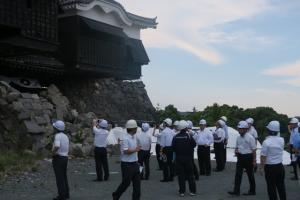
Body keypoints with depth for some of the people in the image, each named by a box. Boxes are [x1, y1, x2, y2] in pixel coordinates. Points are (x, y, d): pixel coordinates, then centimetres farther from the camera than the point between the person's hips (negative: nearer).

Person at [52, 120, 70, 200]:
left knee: (59, 177, -3)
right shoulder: (65, 136, 12)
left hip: (58, 158, -8)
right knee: (64, 176, 16)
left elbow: (57, 146, -32)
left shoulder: (57, 136, -15)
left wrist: (53, 152, -16)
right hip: (65, 157, 8)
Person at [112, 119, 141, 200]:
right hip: (127, 164, -8)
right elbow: (126, 151, -26)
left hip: (135, 163, 8)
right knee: (126, 183, 6)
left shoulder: (134, 137, 9)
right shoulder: (125, 138, -18)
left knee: (137, 183, 6)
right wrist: (136, 150, -20)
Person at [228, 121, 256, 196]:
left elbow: (254, 150, -11)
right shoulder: (238, 138, 6)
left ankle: (252, 191, 22)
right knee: (238, 174, -1)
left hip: (248, 157, -6)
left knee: (250, 175, 8)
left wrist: (254, 161, -13)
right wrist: (236, 151, -5)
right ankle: (236, 191, 0)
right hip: (240, 157, 6)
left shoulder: (250, 138, -13)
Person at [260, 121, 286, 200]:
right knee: (281, 186, 18)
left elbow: (263, 157, -17)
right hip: (280, 166, 5)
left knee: (271, 188, 7)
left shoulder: (266, 142, -19)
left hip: (270, 167, -5)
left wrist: (262, 166, -2)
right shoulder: (282, 140, -4)